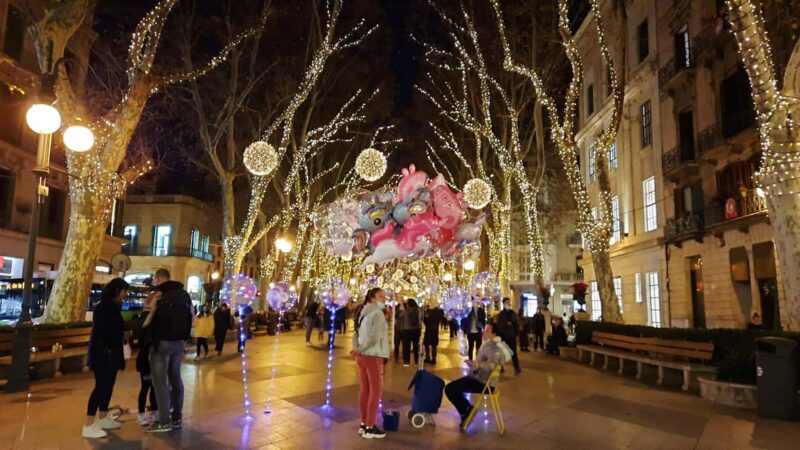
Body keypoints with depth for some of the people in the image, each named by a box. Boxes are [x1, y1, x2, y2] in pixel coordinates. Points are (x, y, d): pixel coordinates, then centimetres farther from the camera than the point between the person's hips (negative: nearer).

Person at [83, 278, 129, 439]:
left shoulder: (114, 307, 12)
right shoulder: (102, 307, -15)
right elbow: (99, 332, -19)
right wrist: (105, 350, -21)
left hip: (111, 352, 9)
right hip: (102, 353, -9)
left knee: (108, 385, 12)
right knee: (101, 386, -8)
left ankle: (103, 418, 22)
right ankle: (89, 425, -2)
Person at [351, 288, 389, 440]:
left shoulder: (363, 313, 14)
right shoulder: (377, 313, -14)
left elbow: (356, 335, 13)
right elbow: (374, 338, -21)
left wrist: (357, 349, -2)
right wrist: (359, 350, -10)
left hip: (362, 356, 9)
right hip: (373, 356, -9)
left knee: (364, 389, 13)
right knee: (375, 391, -1)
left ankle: (364, 424, 21)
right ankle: (370, 428, 3)